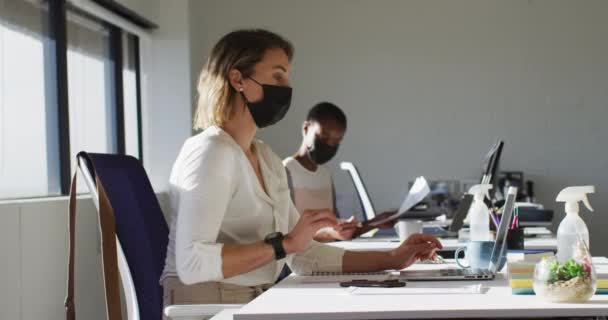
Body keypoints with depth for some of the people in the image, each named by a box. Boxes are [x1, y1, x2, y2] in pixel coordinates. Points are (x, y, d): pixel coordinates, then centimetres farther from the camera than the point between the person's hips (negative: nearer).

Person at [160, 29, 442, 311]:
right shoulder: (211, 152, -13)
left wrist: (392, 260, 6)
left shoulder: (268, 160, 13)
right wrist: (285, 243, -24)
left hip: (256, 305, 8)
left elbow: (302, 255, 12)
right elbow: (192, 263, -23)